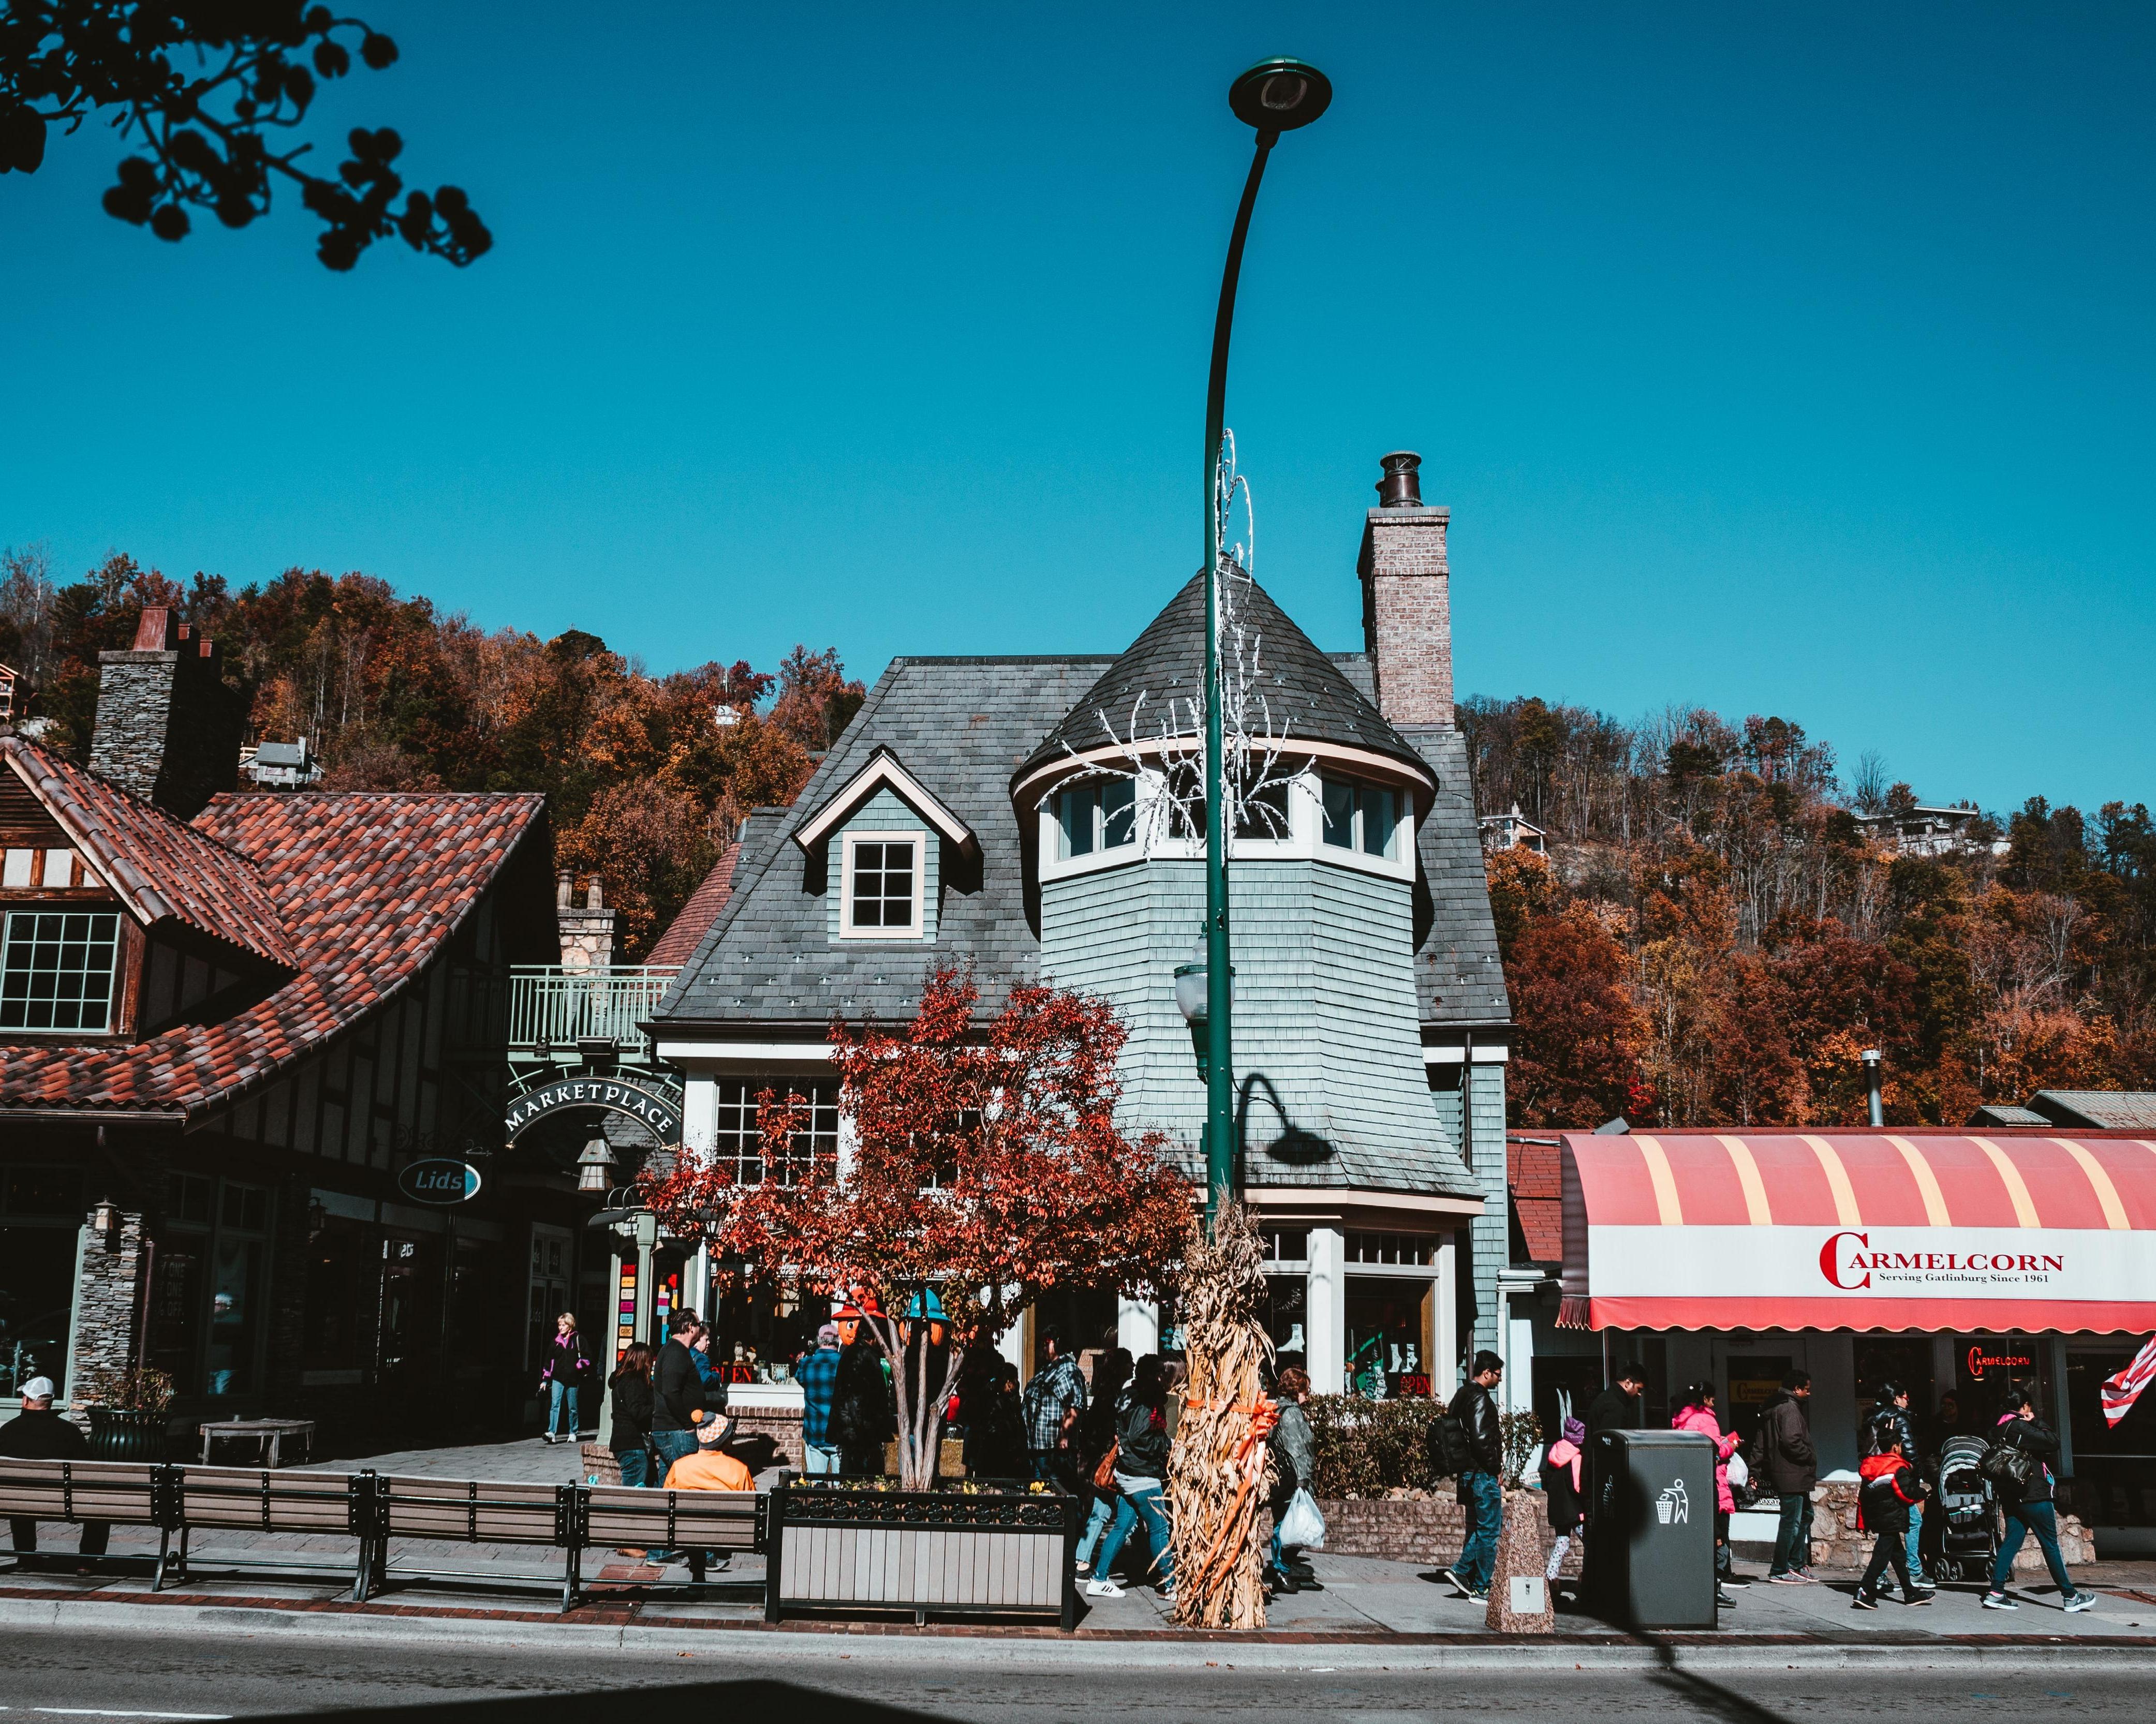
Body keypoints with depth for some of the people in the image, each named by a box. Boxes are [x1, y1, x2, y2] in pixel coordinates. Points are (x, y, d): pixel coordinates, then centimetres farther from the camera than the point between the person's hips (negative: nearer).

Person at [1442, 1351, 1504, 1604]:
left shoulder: (1461, 1395, 14)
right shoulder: (1480, 1398, -16)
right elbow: (1481, 1438, -25)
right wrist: (1495, 1469, -14)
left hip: (1467, 1473, 9)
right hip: (1483, 1475, -9)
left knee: (1477, 1528, 18)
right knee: (1489, 1531, -1)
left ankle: (1461, 1571, 11)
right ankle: (1482, 1588, 3)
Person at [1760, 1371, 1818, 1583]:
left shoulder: (1776, 1407, 17)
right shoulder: (1790, 1408, -15)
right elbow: (1792, 1441, -26)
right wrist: (1811, 1457, -12)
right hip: (1792, 1475, -11)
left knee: (1805, 1516, 20)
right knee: (1791, 1522, -5)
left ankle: (1796, 1564, 26)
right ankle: (1779, 1571, 0)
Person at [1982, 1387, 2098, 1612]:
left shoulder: (1999, 1428, 10)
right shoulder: (2020, 1427, -17)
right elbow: (2053, 1442, -17)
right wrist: (2036, 1421, -5)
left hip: (2010, 1494, 8)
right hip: (2032, 1494, -8)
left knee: (2012, 1540, 7)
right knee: (2050, 1544, 1)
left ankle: (1996, 1593, 1)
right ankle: (2070, 1596, 10)